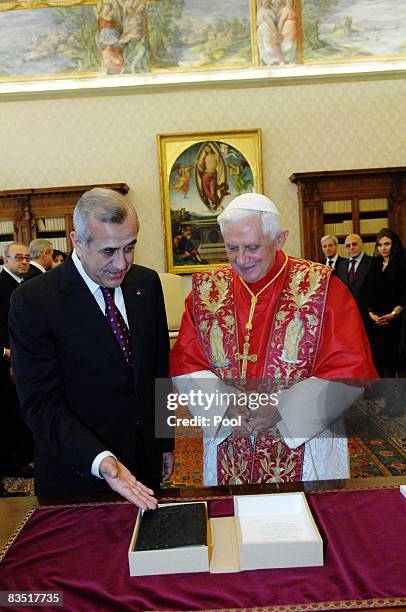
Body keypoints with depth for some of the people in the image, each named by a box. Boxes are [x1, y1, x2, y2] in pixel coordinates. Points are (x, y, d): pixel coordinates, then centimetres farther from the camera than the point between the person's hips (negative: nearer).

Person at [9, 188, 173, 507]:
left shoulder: (147, 283, -2)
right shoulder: (33, 300, -18)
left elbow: (159, 367, 6)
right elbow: (41, 403, -18)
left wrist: (166, 442, 11)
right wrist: (101, 461, -30)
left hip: (146, 461, 5)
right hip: (78, 473, -4)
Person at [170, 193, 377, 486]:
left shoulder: (321, 287, -9)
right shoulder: (206, 290, -1)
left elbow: (351, 370, -10)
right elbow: (184, 364, 0)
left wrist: (281, 409, -18)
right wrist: (225, 405, -17)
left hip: (305, 448, -2)